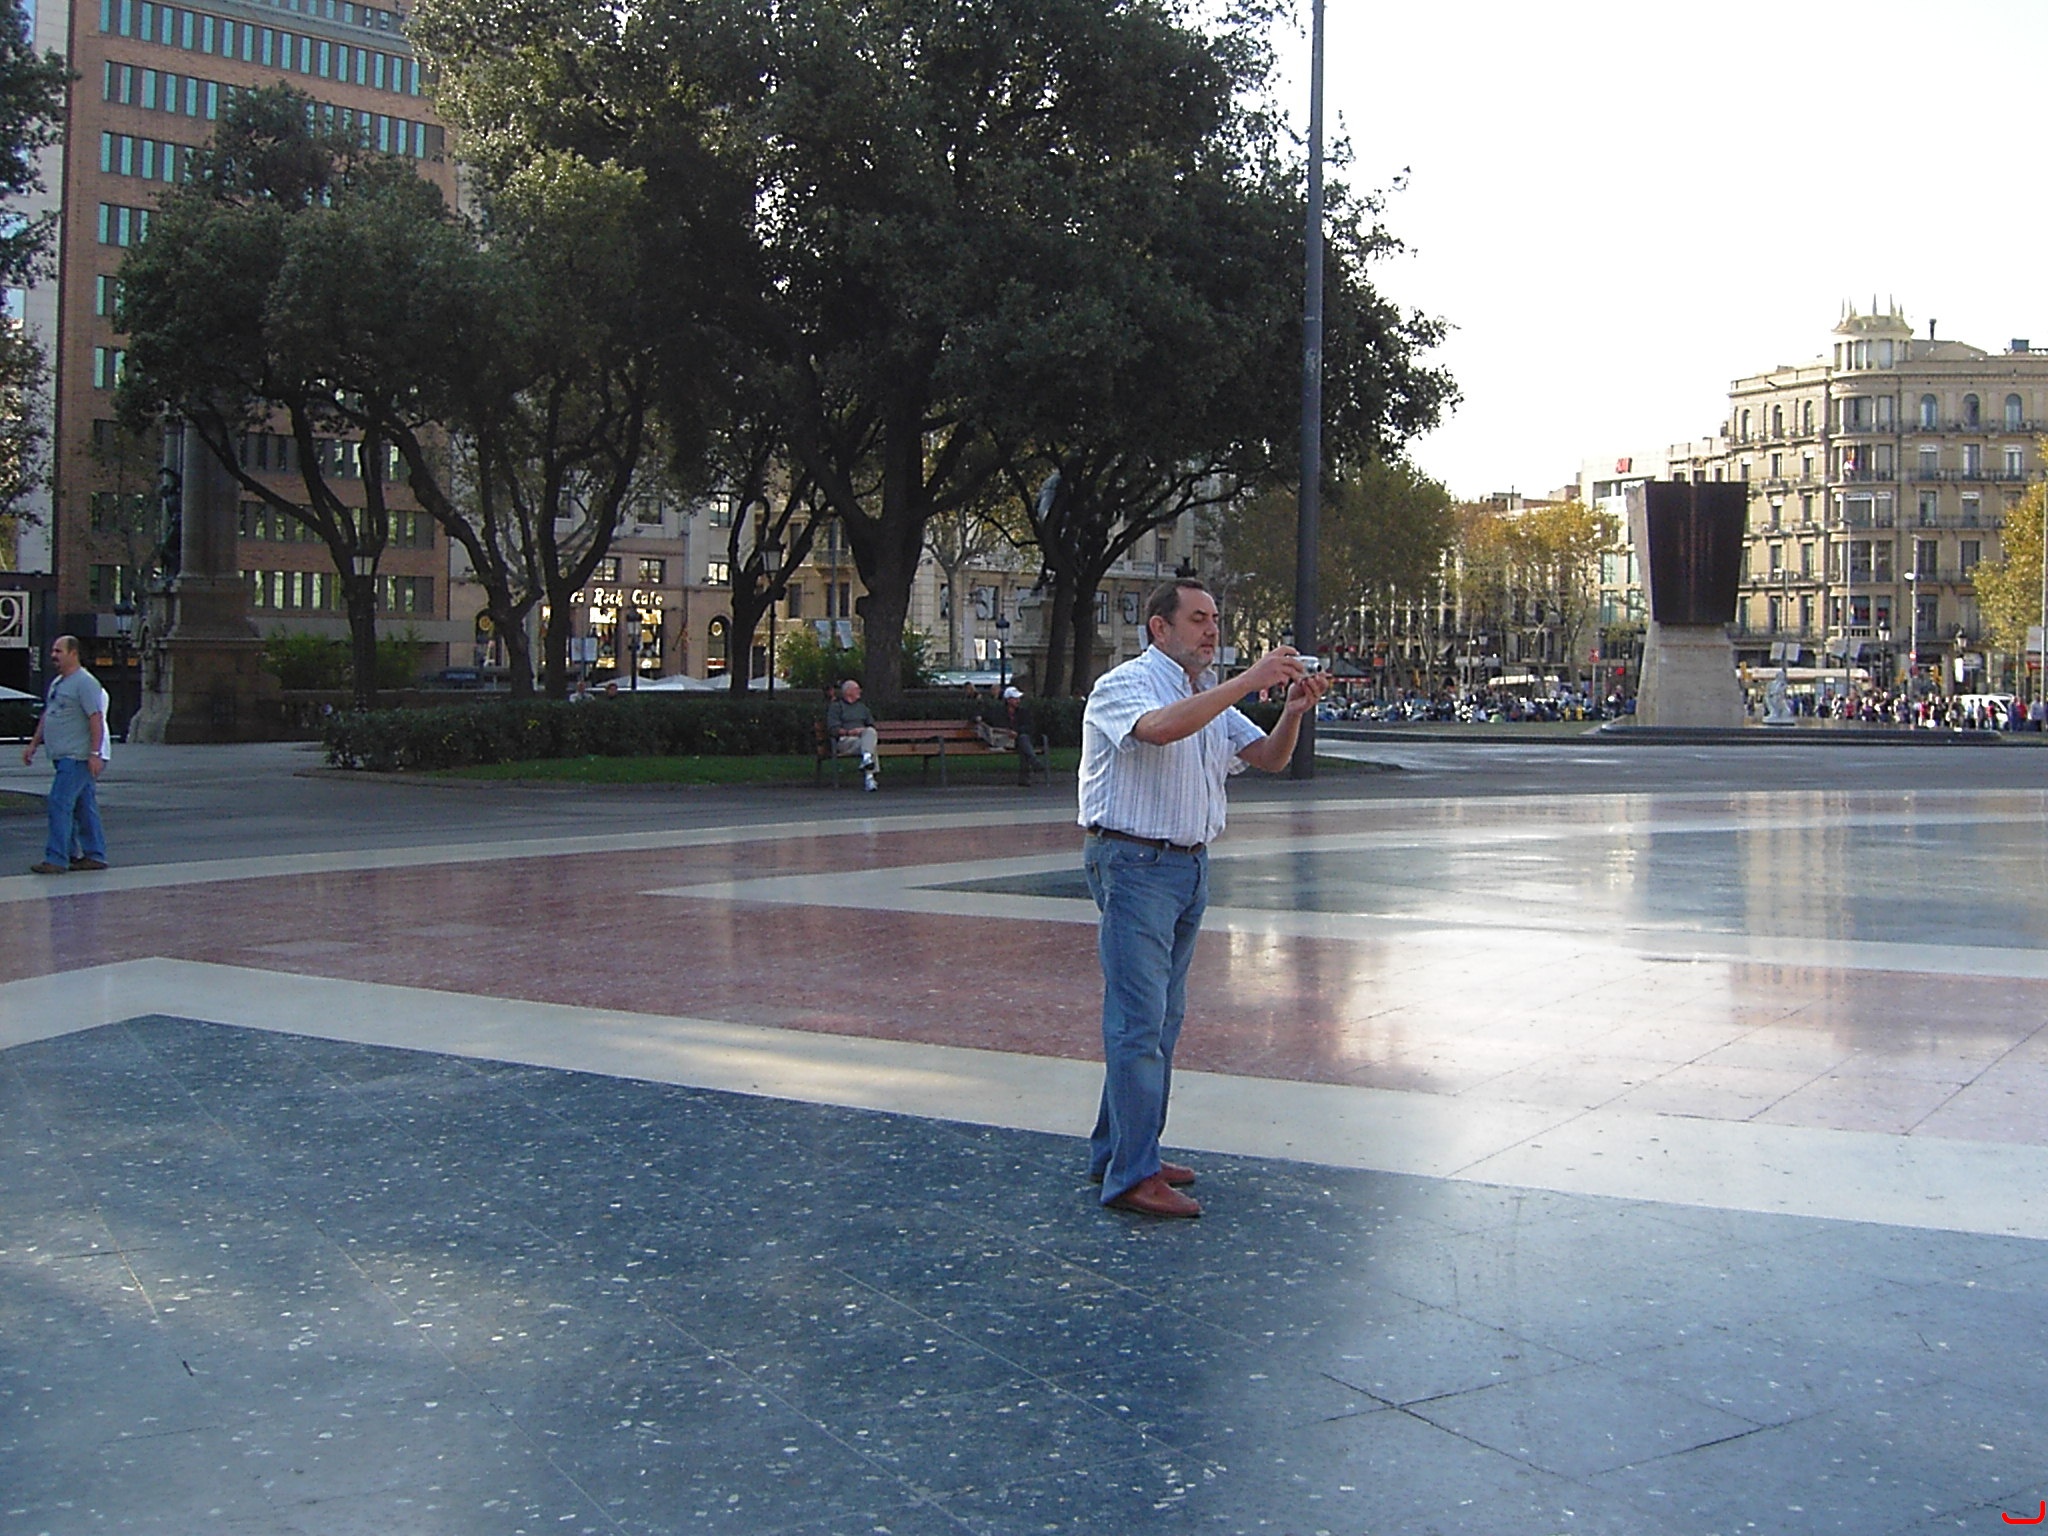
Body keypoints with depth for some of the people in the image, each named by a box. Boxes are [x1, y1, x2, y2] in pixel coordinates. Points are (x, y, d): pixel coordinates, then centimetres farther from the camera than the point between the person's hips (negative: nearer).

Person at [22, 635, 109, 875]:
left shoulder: (85, 683, -12)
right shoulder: (57, 683, 18)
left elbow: (96, 718, -18)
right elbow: (47, 716, 26)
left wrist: (95, 753, -23)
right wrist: (33, 744, 24)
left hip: (78, 757, -10)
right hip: (64, 756, 10)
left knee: (59, 803, -13)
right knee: (83, 806, 11)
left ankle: (56, 859, -13)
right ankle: (94, 855, 16)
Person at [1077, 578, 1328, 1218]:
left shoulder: (1211, 697, 18)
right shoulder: (1124, 686, -9)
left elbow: (1269, 757, 12)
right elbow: (1162, 728, -31)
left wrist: (1293, 708, -7)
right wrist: (1248, 680, -30)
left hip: (1190, 865, 9)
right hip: (1134, 863, -9)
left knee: (1163, 1016, 11)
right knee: (1140, 1020, -11)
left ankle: (1113, 1151, 20)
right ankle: (1133, 1176, -10)